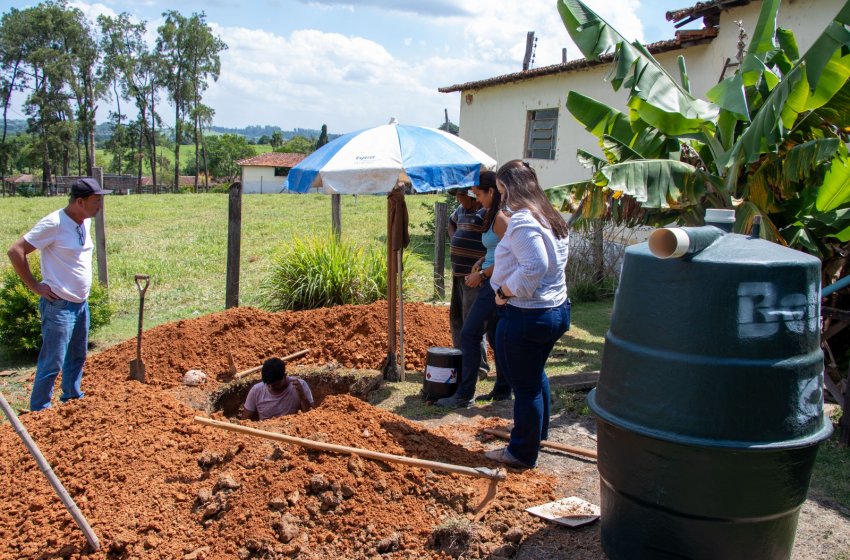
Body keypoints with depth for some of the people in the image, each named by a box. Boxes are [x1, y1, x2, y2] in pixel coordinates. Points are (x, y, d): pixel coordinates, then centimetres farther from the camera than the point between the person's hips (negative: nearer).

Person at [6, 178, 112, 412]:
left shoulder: (85, 221, 6)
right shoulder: (54, 223, -19)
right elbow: (15, 251, -19)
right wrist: (35, 286, -16)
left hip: (81, 303, 8)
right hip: (59, 305, -8)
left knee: (77, 357, 20)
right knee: (52, 363, -2)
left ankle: (72, 400, 36)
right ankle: (38, 411, 10)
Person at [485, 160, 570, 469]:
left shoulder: (522, 221, -20)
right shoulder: (551, 218, 9)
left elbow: (533, 267, -30)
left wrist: (504, 291, -18)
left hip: (526, 315, -10)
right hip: (557, 308, 10)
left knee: (524, 385, 4)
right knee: (536, 374, 27)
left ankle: (522, 453, 19)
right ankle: (538, 432, 45)